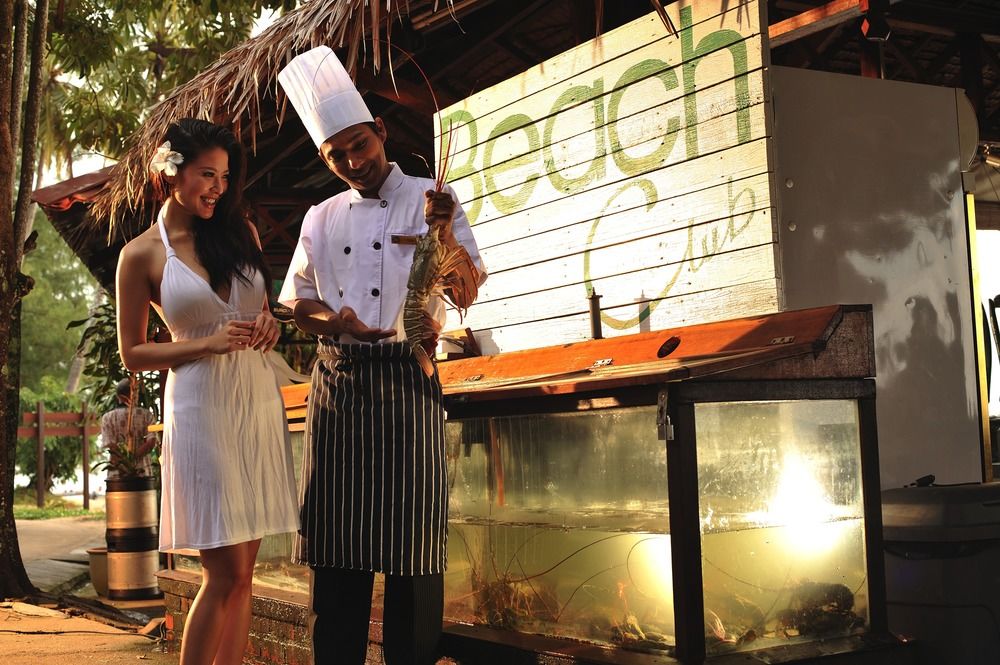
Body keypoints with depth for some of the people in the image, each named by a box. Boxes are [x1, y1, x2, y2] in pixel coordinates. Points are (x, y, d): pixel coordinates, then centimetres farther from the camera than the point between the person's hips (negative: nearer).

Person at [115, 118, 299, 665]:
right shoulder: (142, 254, -2)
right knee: (226, 572, -5)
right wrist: (209, 343, -13)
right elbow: (132, 354, 0)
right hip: (202, 406, -5)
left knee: (241, 571, 8)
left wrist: (267, 322, 0)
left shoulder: (240, 232, 10)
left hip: (259, 399, 5)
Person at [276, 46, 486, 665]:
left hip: (405, 379, -3)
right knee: (336, 540, 6)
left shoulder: (430, 199, 3)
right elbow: (297, 301, 16)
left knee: (411, 541, -2)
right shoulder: (321, 219, 13)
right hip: (337, 380, 4)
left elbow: (467, 293, -4)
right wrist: (333, 319, -6)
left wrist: (444, 235, -23)